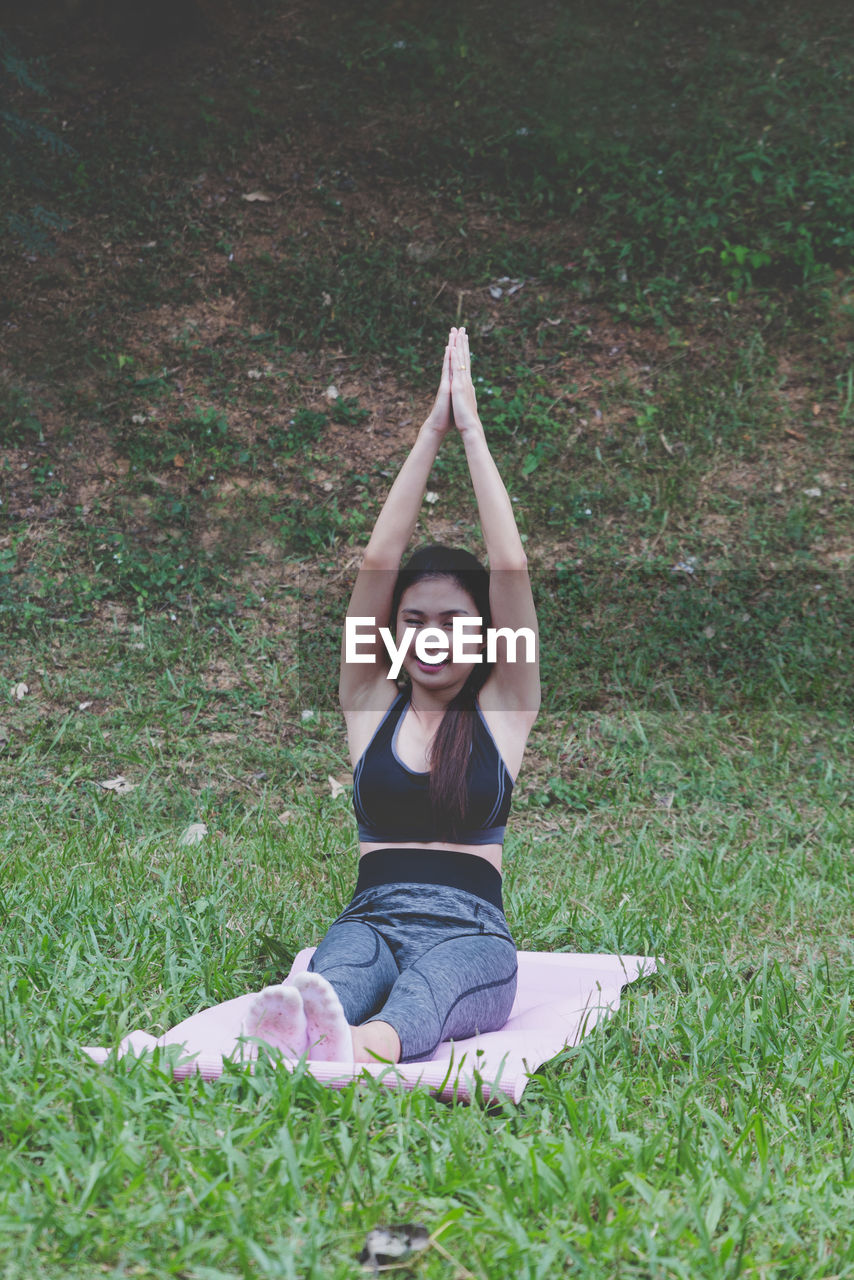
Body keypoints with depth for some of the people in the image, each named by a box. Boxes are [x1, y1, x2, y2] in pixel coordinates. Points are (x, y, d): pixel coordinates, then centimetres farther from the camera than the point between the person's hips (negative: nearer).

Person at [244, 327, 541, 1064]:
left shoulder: (502, 710, 11)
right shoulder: (371, 705, 15)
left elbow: (511, 568, 0)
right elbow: (378, 561, 5)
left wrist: (473, 431, 3)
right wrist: (431, 433, 5)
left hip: (470, 929, -1)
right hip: (373, 916, 1)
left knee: (418, 997, -39)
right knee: (341, 971, -37)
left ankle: (362, 1050, -71)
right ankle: (292, 1039, -70)